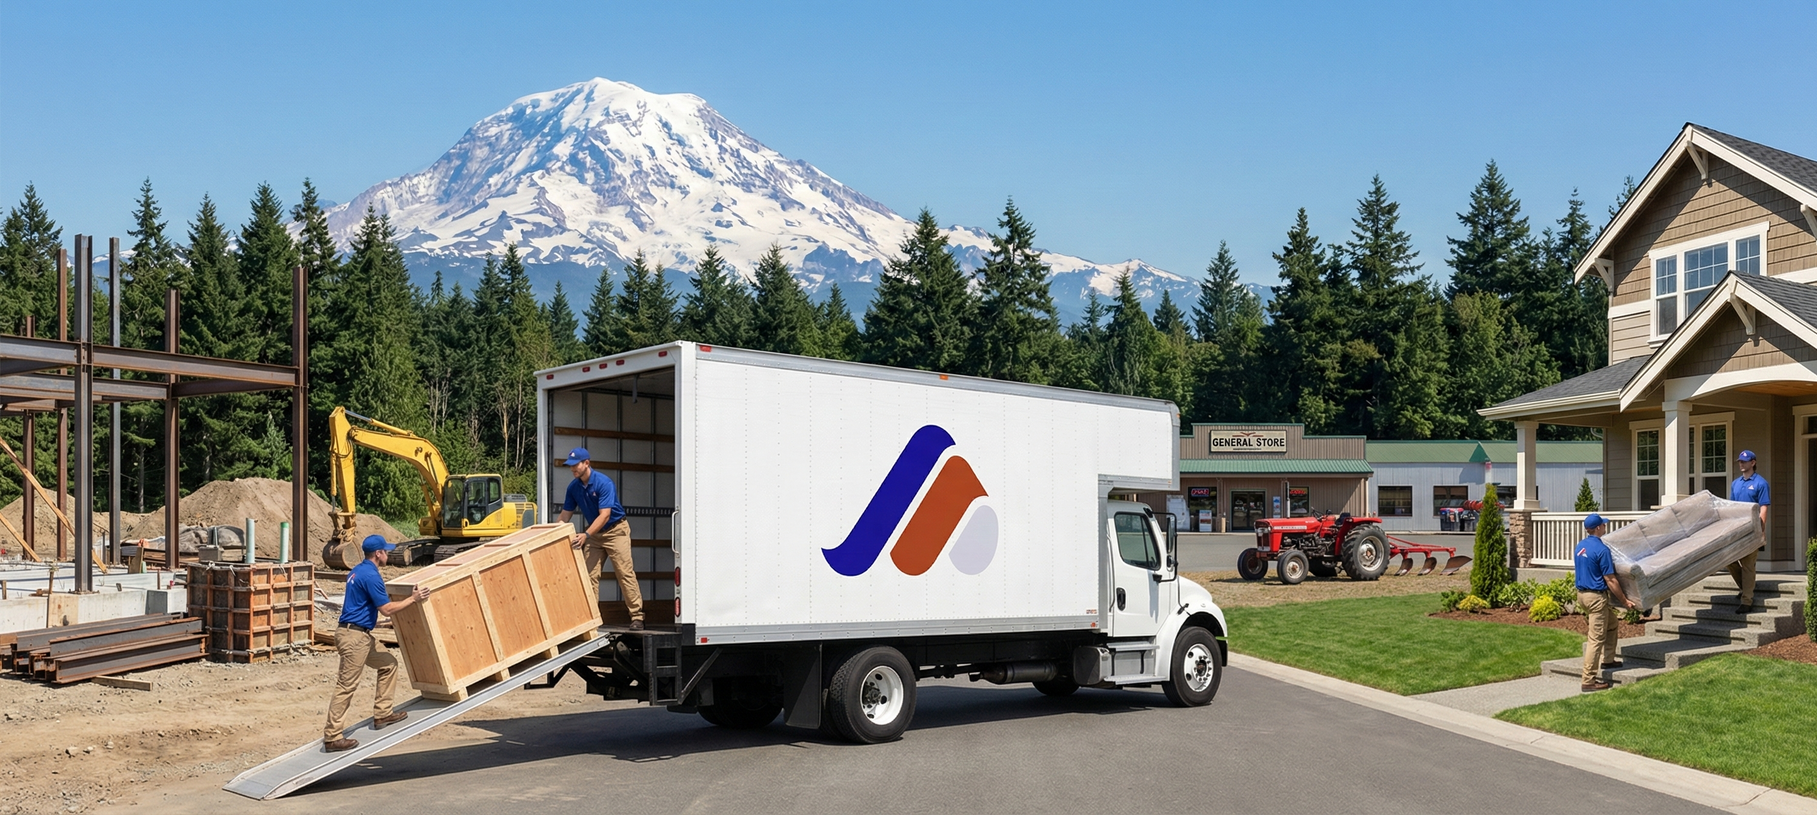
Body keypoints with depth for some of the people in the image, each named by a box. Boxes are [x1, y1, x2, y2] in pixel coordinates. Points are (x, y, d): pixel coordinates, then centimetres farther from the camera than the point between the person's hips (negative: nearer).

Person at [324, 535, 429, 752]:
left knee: (389, 664, 18)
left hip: (361, 635, 11)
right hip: (354, 636, -11)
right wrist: (413, 599, -9)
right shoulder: (371, 576, -17)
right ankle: (332, 737, -2)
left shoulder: (358, 571, 14)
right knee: (346, 686, -6)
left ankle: (382, 714, 22)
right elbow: (387, 609, -18)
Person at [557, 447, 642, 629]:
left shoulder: (603, 483, -24)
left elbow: (605, 515, -29)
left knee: (625, 573, -9)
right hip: (594, 534, 6)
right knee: (589, 575, -1)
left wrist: (586, 535, -38)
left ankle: (637, 616, -7)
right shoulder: (573, 487, -4)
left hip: (615, 530, -6)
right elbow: (565, 515, 5)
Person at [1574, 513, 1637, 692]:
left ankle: (1607, 660, 33)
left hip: (1581, 593, 9)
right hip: (1596, 596, -9)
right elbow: (1610, 580, -17)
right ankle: (1589, 681, -3)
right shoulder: (1601, 549, -18)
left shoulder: (1580, 545, 8)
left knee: (1611, 624, 28)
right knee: (1596, 639, -4)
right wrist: (1625, 600, -7)